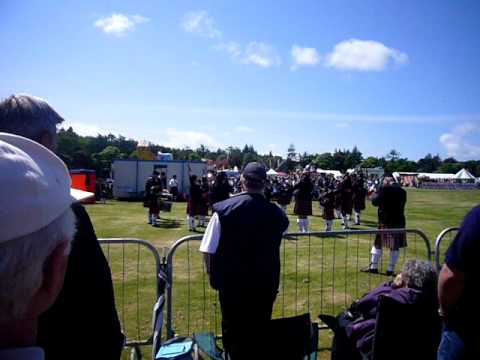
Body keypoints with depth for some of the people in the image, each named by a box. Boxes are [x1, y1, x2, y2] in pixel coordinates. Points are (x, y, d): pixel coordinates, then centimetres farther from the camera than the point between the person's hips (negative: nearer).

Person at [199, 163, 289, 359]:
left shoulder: (224, 209, -14)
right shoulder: (276, 213, -8)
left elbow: (208, 250, -11)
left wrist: (213, 275, 3)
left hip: (231, 283, -2)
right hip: (265, 284, 2)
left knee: (234, 332, 16)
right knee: (260, 333, 20)